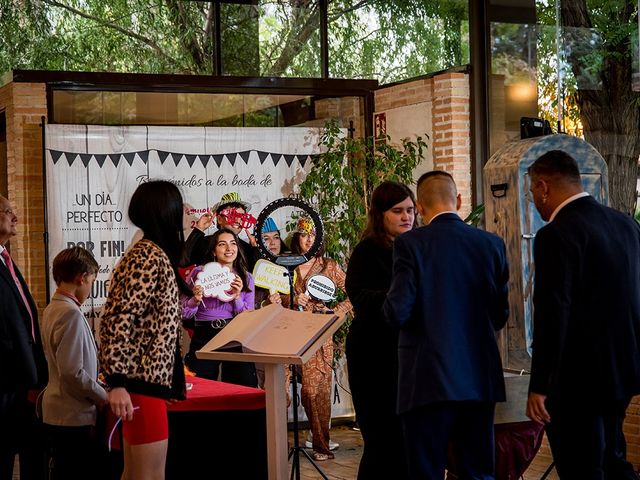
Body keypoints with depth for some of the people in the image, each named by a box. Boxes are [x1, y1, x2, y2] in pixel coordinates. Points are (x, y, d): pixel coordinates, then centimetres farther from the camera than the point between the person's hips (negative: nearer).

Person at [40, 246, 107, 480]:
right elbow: (72, 371, -22)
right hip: (75, 417, -9)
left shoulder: (51, 310, 9)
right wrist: (103, 397, -10)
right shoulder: (71, 313, -18)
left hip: (56, 414, 9)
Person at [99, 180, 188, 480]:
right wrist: (116, 382, -25)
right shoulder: (151, 258, -15)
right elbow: (117, 321, -22)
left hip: (147, 378, 10)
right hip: (143, 380, -10)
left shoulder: (148, 254, 16)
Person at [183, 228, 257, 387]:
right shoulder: (199, 273, 2)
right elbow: (184, 313, 4)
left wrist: (237, 297, -9)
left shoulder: (246, 277, 9)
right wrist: (196, 300, -15)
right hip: (204, 337, -2)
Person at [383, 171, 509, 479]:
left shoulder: (410, 244, -8)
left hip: (428, 381, -4)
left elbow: (397, 314, -12)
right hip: (480, 379, 4)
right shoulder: (492, 244, 3)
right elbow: (500, 315, 9)